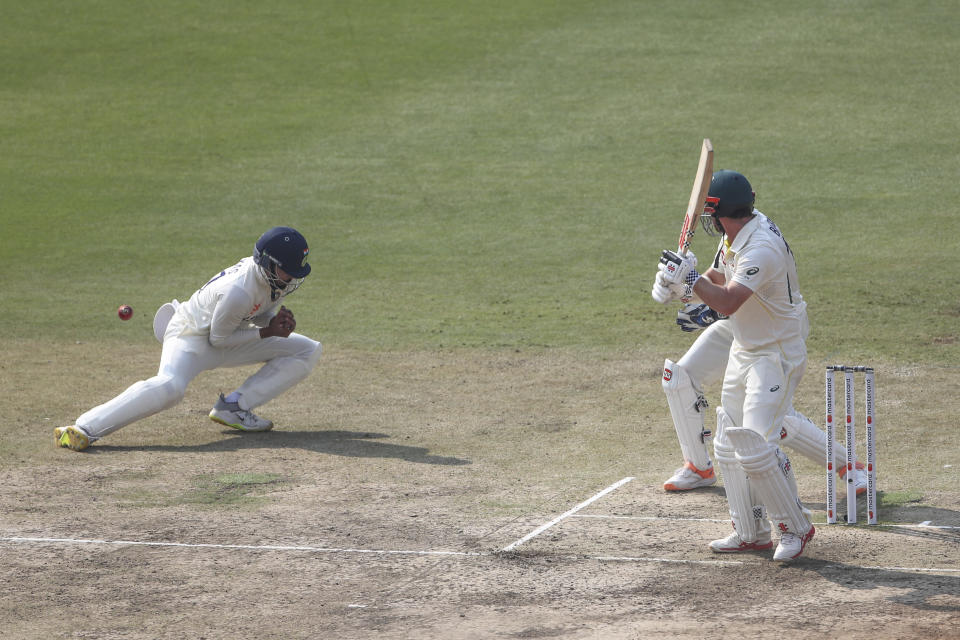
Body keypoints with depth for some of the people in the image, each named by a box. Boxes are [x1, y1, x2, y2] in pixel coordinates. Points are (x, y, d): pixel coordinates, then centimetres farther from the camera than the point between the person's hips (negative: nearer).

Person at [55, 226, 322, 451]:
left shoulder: (274, 274, -9)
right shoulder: (237, 292, -34)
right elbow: (219, 338, -21)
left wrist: (279, 319, -14)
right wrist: (268, 332, -22)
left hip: (229, 337, 9)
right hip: (193, 337, -9)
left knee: (309, 351, 4)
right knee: (169, 387, -39)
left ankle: (233, 408, -3)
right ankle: (84, 429, -39)